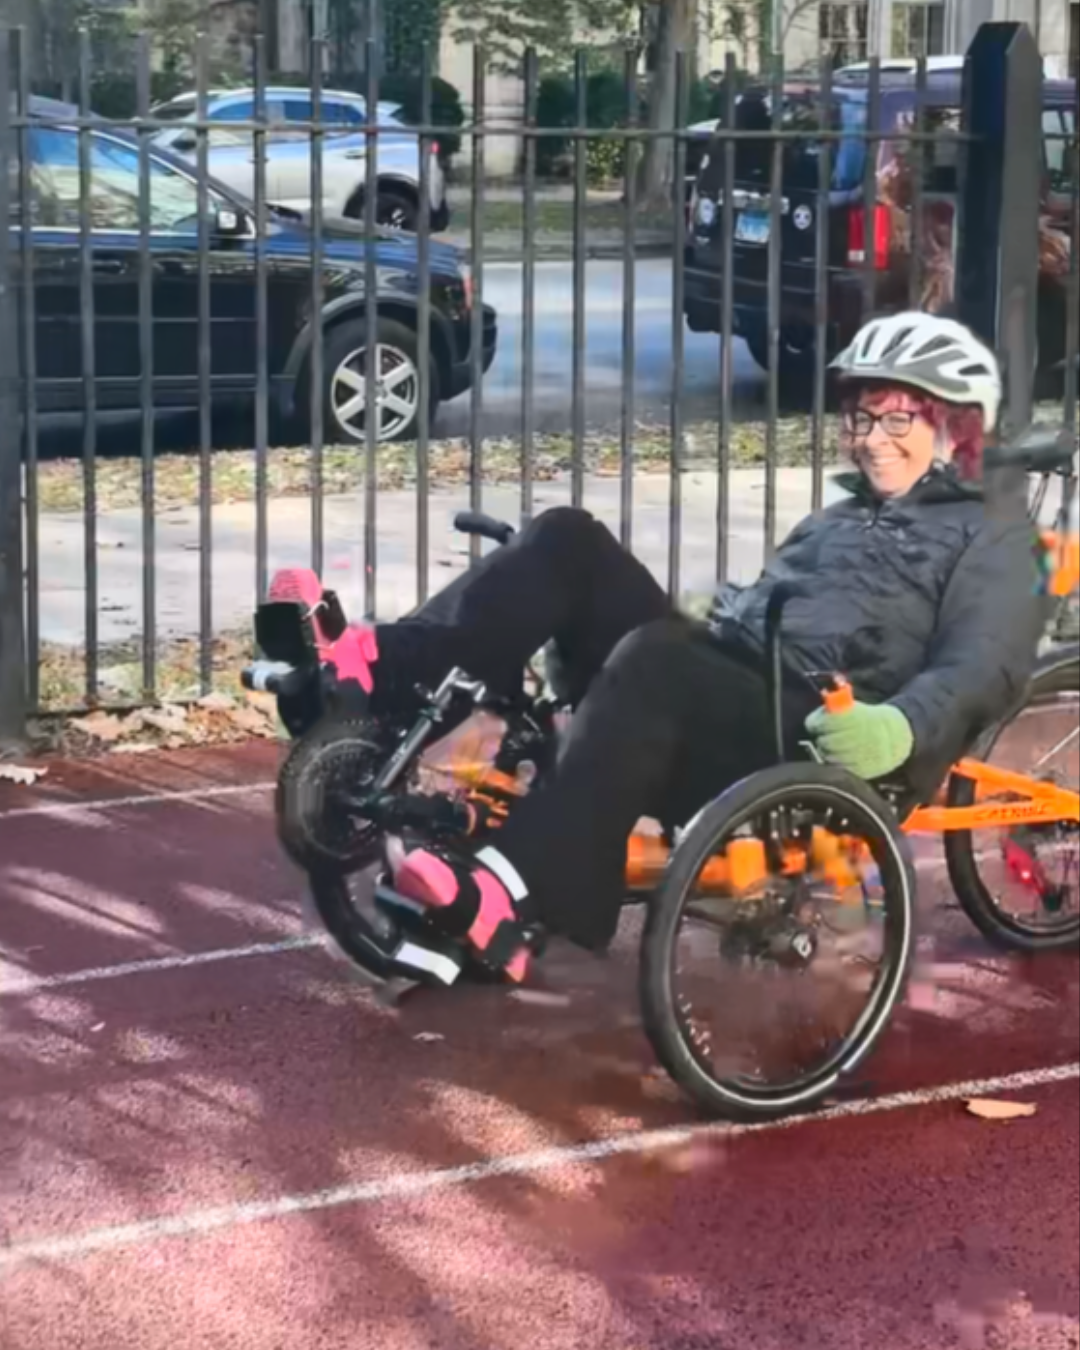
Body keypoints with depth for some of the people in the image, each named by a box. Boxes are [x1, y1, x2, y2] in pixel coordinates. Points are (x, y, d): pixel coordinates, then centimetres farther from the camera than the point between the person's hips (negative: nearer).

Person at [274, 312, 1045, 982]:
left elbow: (988, 664, -9)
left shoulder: (990, 534, 8)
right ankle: (384, 666, -22)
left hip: (820, 748, -8)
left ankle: (513, 896, -49)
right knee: (569, 541, -8)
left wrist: (901, 729, -28)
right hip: (723, 697, 8)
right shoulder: (841, 516, 33)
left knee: (655, 657, -38)